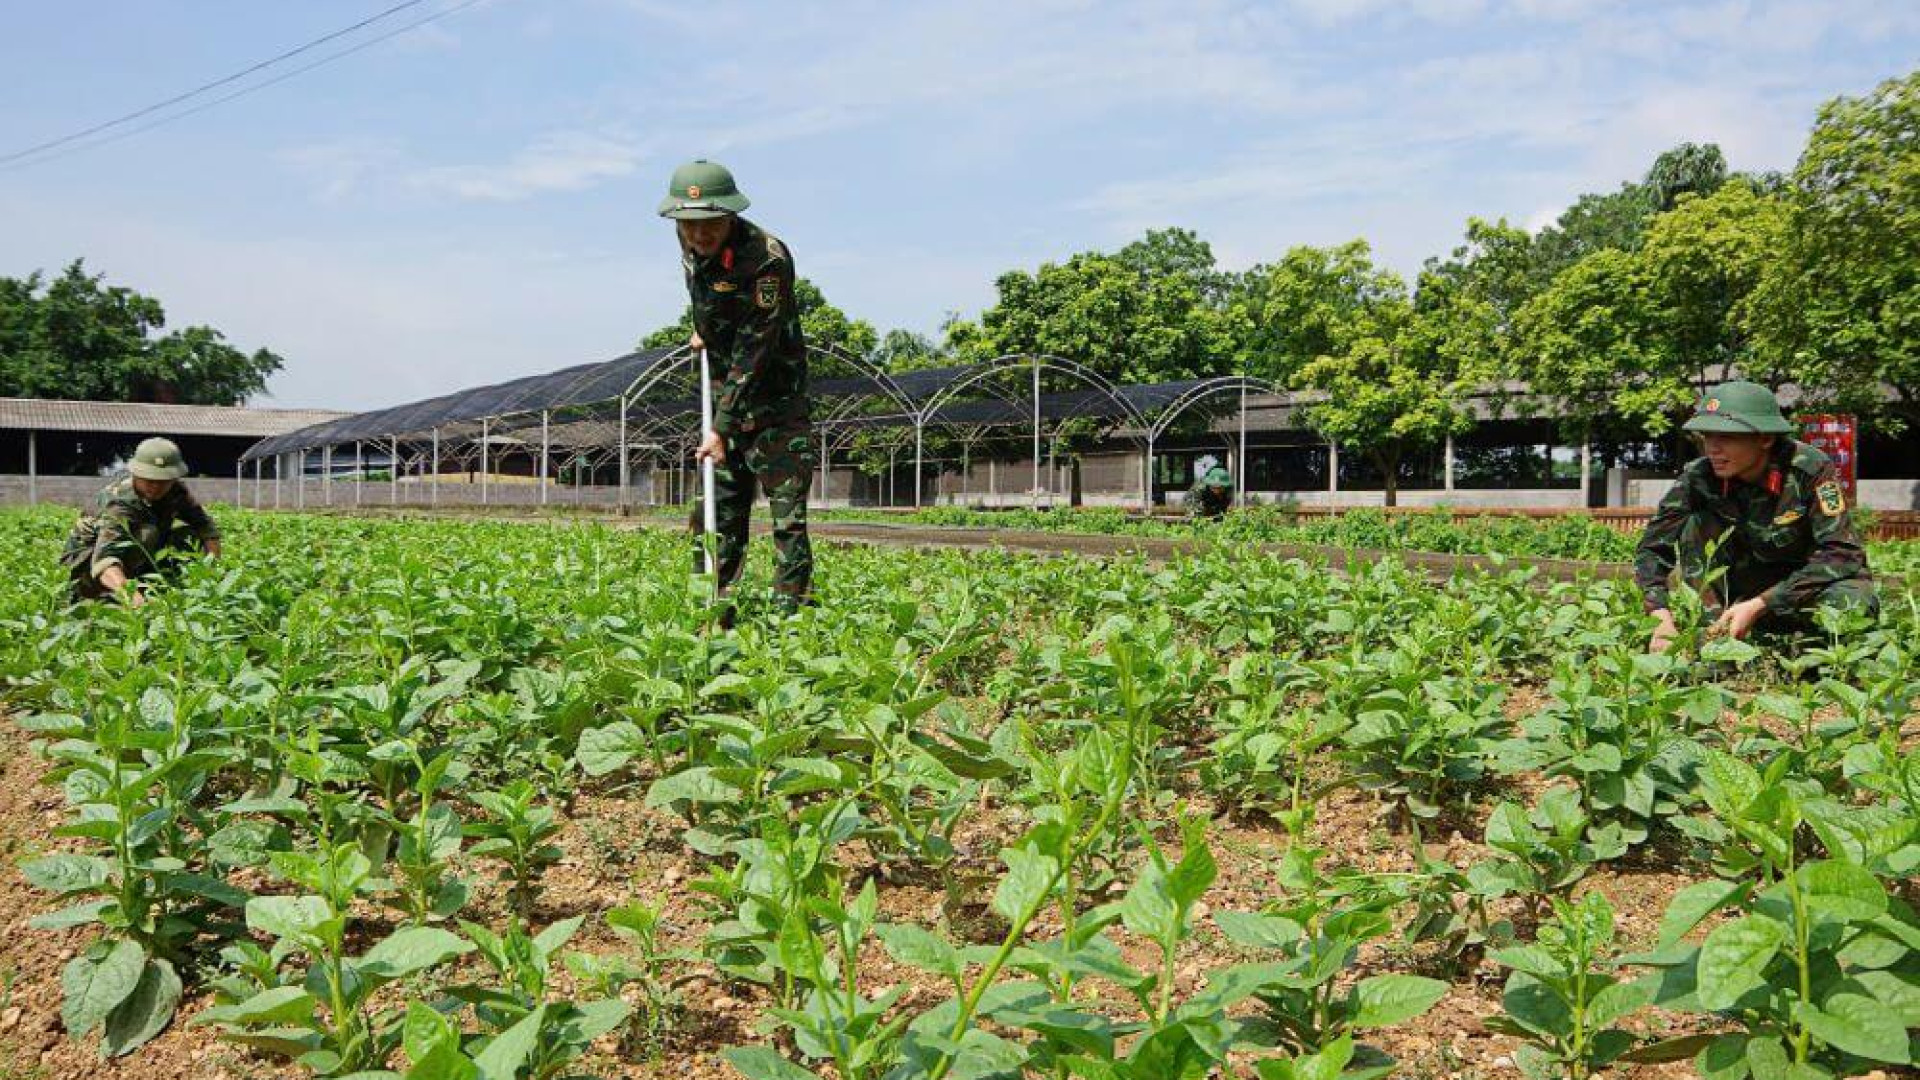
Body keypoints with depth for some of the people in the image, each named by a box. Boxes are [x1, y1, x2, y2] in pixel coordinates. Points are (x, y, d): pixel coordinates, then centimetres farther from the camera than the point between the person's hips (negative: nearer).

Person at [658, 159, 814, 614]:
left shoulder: (767, 257, -25)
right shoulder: (691, 245, -1)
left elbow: (754, 350, -27)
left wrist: (723, 427, -27)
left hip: (773, 403, -7)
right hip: (725, 395, 7)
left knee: (787, 518, -8)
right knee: (717, 512, 9)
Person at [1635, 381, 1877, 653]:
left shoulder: (1810, 469, -23)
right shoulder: (1699, 476, -16)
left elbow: (1841, 553, -27)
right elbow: (1652, 548, -17)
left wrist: (1759, 605, -37)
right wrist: (1661, 617, -35)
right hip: (1750, 586, 3)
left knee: (1854, 605, -36)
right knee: (1697, 525, -20)